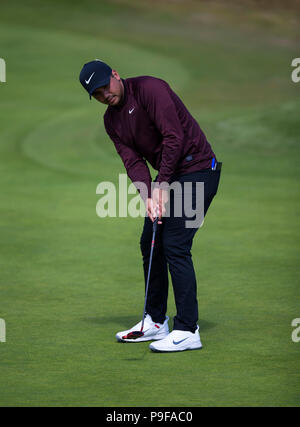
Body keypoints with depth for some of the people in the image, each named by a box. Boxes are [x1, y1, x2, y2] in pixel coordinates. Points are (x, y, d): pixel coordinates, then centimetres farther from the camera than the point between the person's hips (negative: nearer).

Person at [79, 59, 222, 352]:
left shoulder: (149, 88, -16)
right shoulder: (111, 120, 9)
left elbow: (174, 137, -22)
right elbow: (132, 160, 1)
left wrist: (163, 184, -22)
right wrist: (148, 195, -17)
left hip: (196, 168, -9)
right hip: (167, 176, 9)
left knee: (174, 245, -15)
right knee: (150, 242, 11)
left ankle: (187, 330, -13)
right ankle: (155, 322, 24)